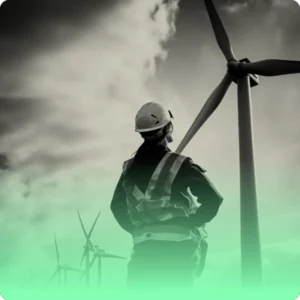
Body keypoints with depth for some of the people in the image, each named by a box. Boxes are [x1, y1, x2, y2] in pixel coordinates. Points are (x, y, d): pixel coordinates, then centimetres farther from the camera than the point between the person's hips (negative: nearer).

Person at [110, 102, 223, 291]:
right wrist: (191, 223, -1)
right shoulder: (180, 165, -8)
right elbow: (213, 199, -14)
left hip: (144, 250, 5)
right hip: (177, 249, -4)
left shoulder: (130, 168, 10)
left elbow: (117, 205, 19)